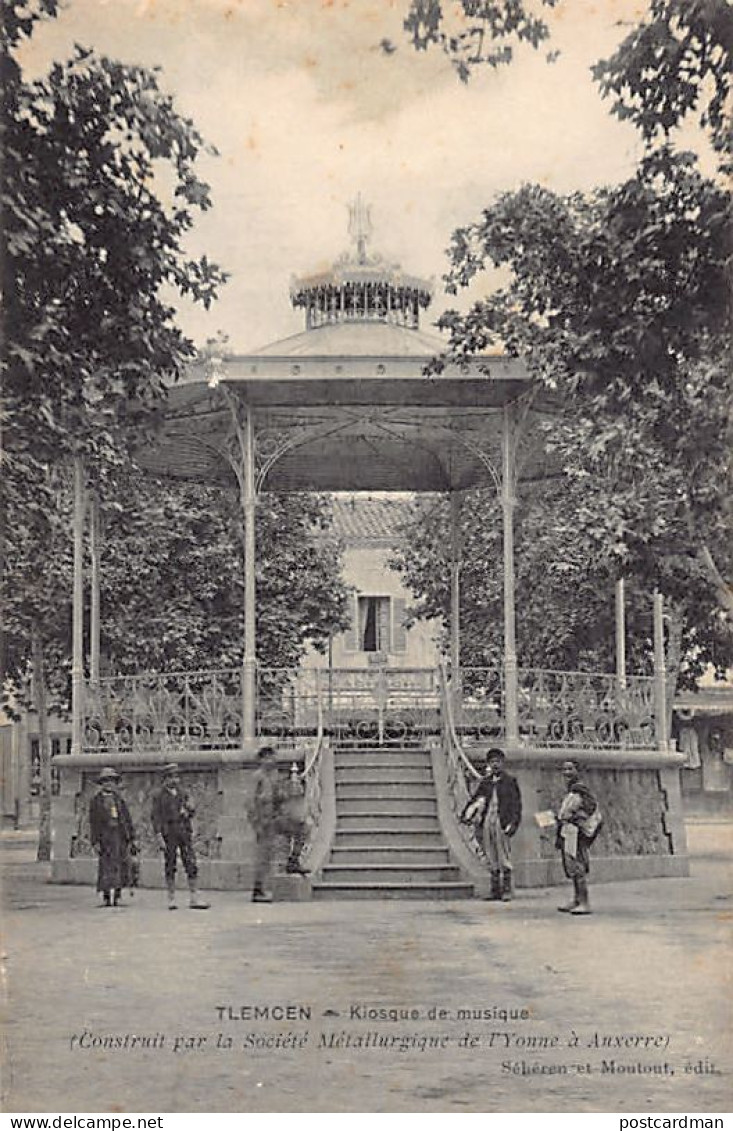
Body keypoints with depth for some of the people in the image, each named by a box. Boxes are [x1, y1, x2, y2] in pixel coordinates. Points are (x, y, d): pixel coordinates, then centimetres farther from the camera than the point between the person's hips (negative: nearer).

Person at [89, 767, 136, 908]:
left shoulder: (119, 799, 15)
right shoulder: (96, 800, 3)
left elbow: (128, 821, 16)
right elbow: (93, 822, -1)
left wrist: (132, 840, 11)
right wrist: (95, 842, -9)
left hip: (121, 838, 3)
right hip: (105, 837, -3)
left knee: (123, 868, 1)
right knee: (106, 868, -4)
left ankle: (118, 894, 16)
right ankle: (106, 897, 4)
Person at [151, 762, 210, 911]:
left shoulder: (183, 793, 12)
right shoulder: (159, 796, 0)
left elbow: (191, 812, 21)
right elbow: (156, 818, -5)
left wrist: (188, 811, -3)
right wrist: (159, 837, -13)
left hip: (185, 833, 3)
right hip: (169, 834, -3)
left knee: (191, 864, -4)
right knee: (170, 867, 3)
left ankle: (194, 898, -3)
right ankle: (171, 899, 11)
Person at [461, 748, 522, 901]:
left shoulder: (510, 781, 1)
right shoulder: (485, 781, 13)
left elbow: (516, 803, -2)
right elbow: (475, 799, 16)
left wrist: (514, 823, -11)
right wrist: (466, 814, 3)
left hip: (502, 822, -5)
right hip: (488, 821, 5)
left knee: (504, 857, -4)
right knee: (492, 858, 7)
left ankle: (506, 891, 1)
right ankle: (495, 891, 12)